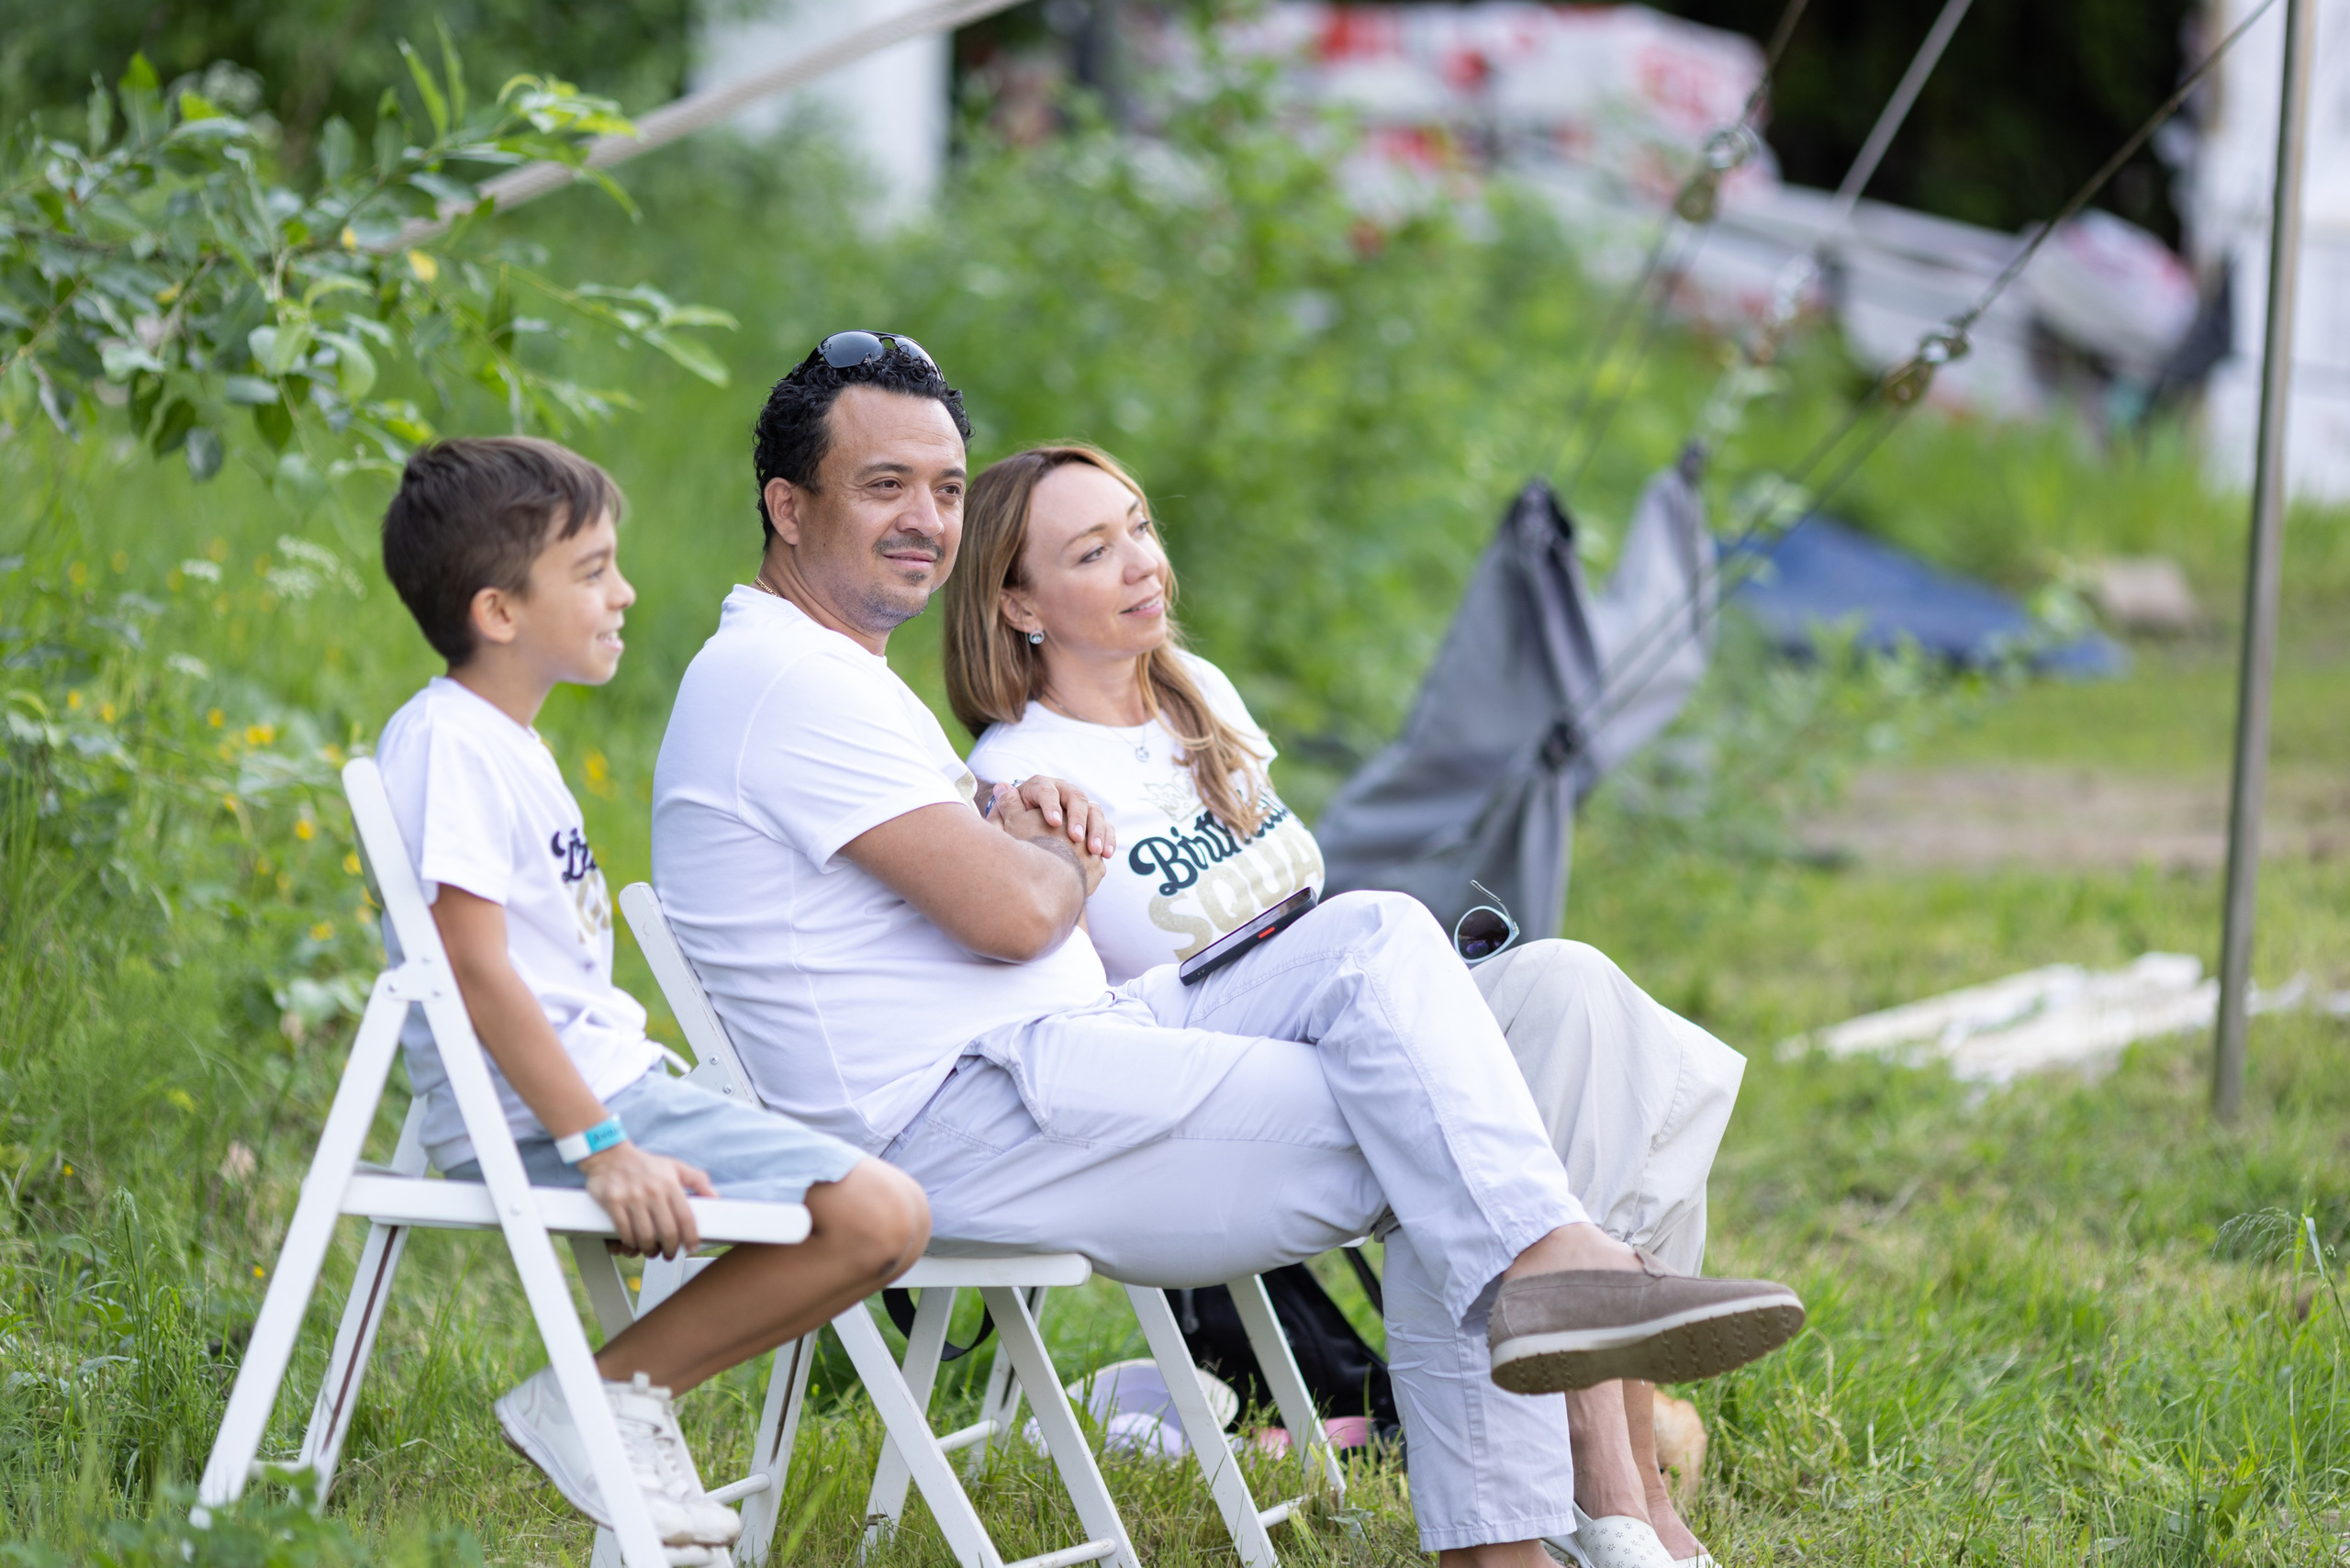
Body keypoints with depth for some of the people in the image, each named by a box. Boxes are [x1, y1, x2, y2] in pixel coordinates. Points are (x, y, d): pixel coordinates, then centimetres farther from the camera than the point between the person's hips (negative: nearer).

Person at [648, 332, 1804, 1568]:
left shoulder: (841, 676, 24)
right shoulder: (782, 680, -13)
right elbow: (1015, 915, -19)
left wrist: (1008, 821, 1)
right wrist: (1069, 858, 5)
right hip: (965, 1122, -11)